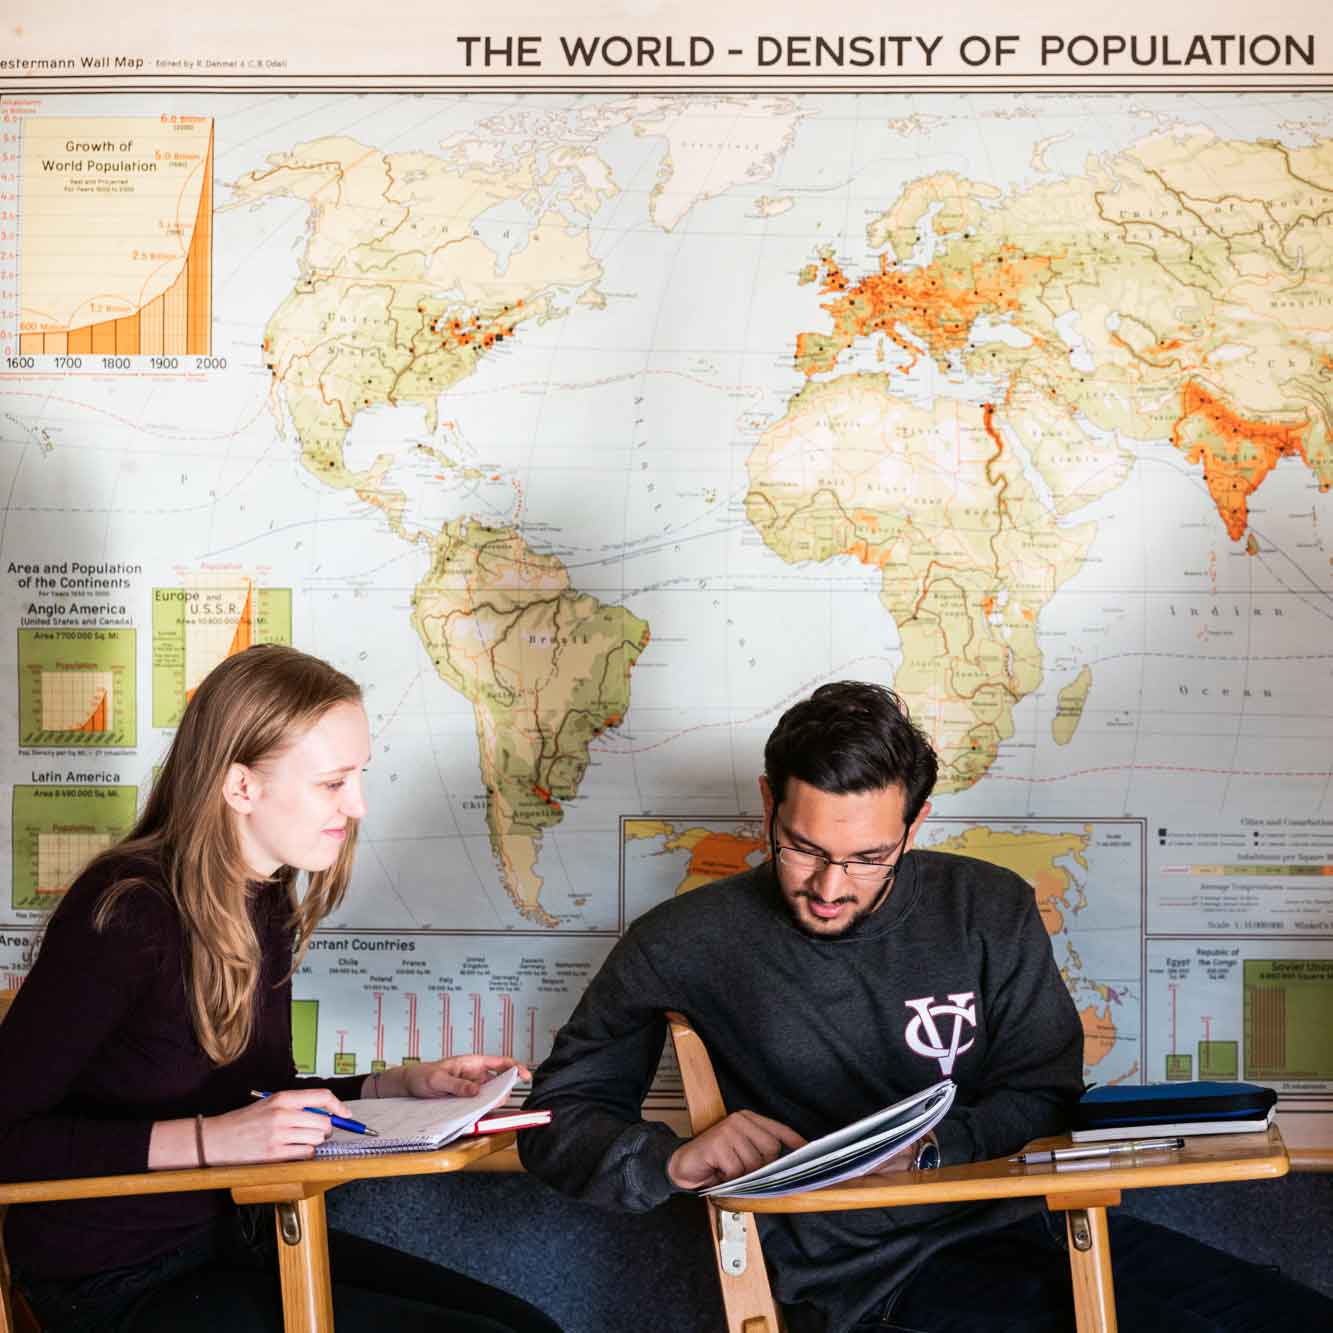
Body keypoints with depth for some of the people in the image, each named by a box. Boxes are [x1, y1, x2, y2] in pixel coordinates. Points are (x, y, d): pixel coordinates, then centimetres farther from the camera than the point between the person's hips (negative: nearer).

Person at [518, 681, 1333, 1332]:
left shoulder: (988, 909, 5)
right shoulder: (687, 944, -3)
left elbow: (1045, 1094, 8)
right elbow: (556, 1121, 1)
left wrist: (927, 1148, -13)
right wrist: (675, 1158, -20)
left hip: (1018, 1218, 5)